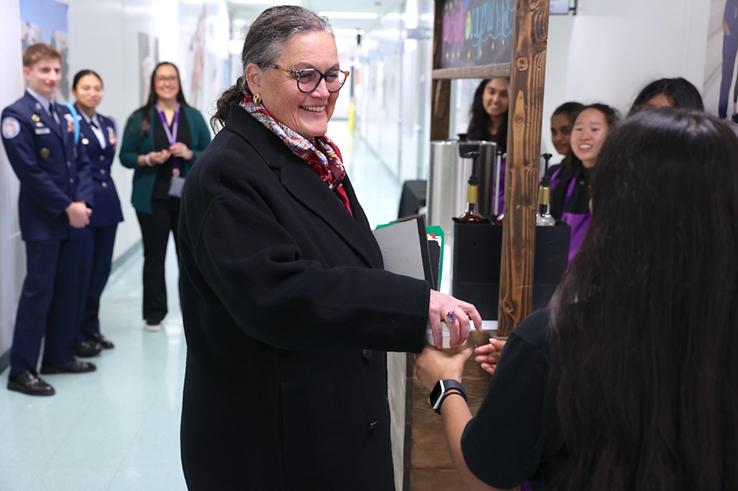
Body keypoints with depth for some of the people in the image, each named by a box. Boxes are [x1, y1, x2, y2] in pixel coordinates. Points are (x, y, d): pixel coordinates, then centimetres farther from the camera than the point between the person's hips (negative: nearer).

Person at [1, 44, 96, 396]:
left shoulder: (65, 115, 14)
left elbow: (82, 162, 12)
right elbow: (30, 172, -15)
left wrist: (82, 202, -4)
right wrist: (66, 207, -15)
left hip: (72, 219, 7)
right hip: (41, 221, -7)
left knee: (69, 289, 12)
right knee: (38, 291, -4)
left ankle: (59, 356, 25)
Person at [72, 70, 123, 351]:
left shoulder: (107, 124, 15)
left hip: (106, 201, 7)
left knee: (101, 269, 10)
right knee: (82, 269, -3)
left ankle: (91, 327, 23)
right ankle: (75, 335, 10)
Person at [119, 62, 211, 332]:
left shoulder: (193, 117, 9)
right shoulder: (140, 118, 6)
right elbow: (125, 156, 5)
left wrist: (190, 154, -12)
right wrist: (147, 159, -13)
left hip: (188, 197, 1)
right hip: (153, 198, 0)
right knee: (154, 256, 4)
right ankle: (154, 314, 14)